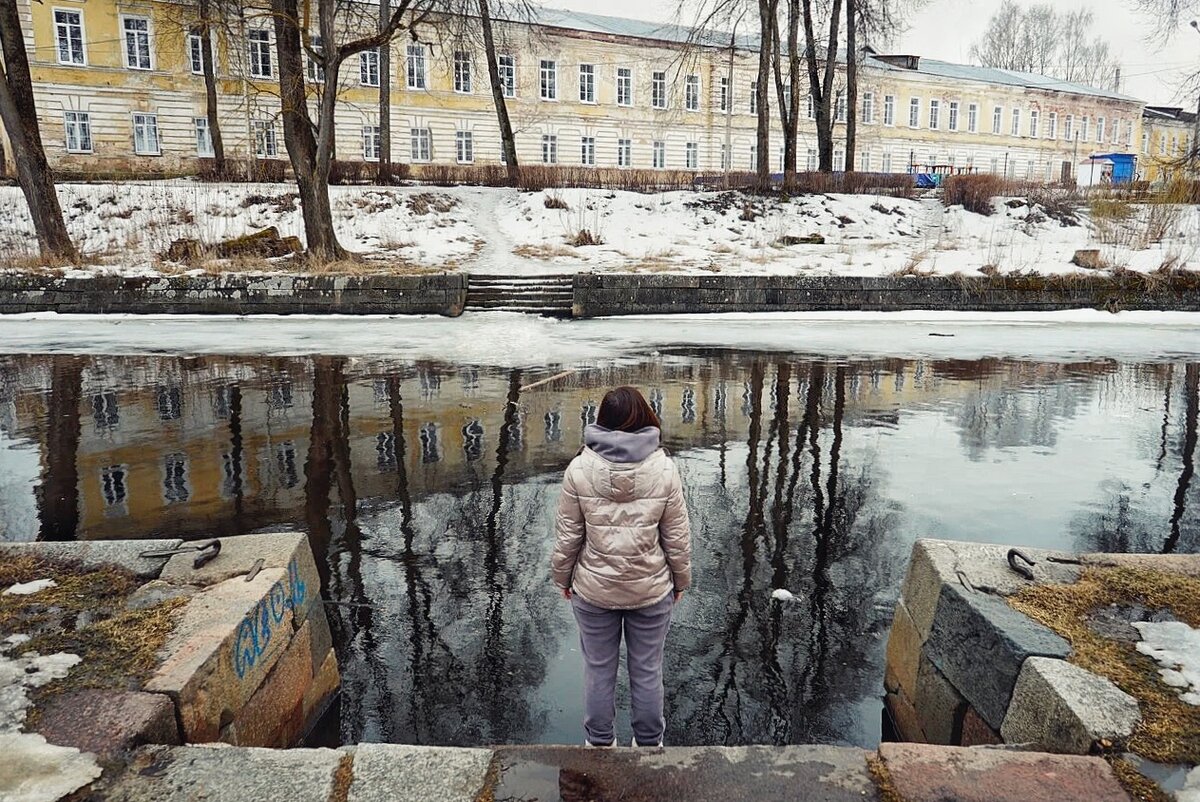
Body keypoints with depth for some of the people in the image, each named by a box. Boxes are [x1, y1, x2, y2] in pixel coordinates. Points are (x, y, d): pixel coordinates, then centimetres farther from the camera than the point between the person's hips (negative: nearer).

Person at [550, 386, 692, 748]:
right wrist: (681, 580, 10)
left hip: (594, 589, 0)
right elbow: (677, 537, -6)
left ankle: (600, 742, 35)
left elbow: (567, 534, -7)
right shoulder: (664, 469, -13)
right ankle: (648, 742, 36)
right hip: (651, 590, 0)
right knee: (647, 670, 18)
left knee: (598, 668, 18)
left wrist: (563, 576, 9)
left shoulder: (579, 469, -14)